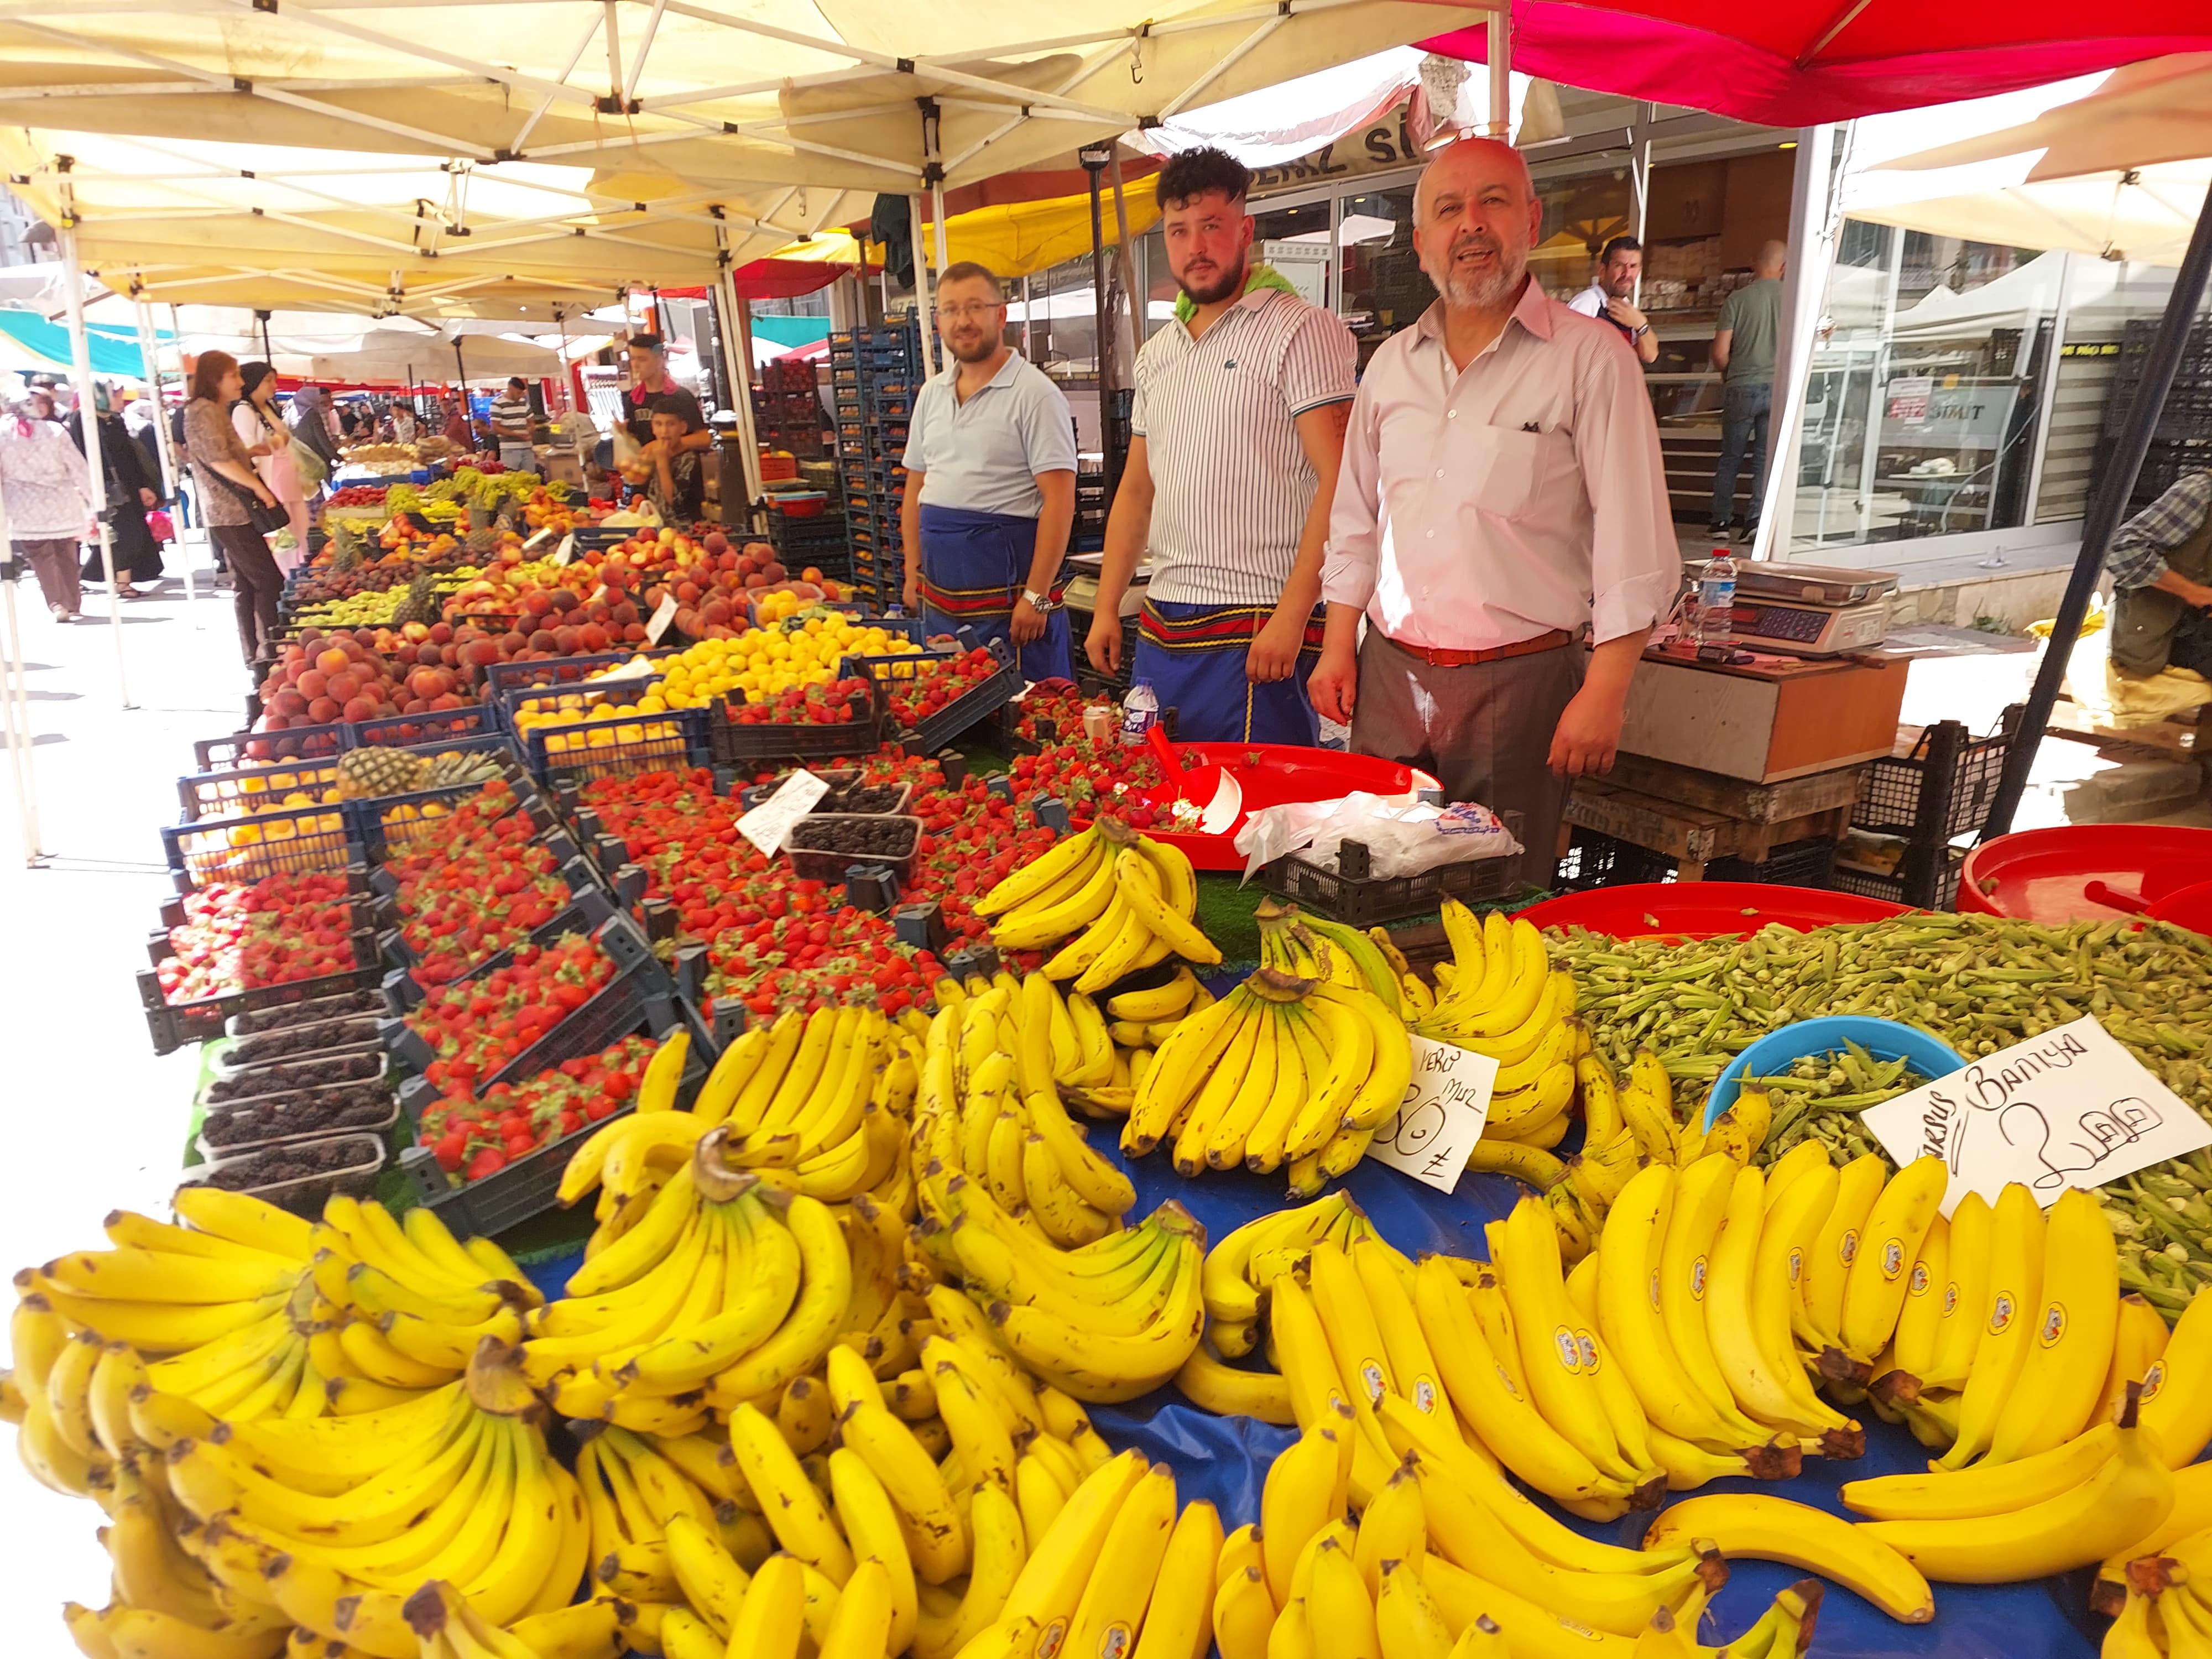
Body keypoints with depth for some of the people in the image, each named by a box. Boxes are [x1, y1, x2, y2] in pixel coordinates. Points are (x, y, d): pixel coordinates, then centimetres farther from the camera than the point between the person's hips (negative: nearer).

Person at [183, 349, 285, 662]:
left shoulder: (218, 411, 18)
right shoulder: (203, 411, -12)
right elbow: (219, 460, -21)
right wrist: (259, 486, -16)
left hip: (235, 511, 10)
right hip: (230, 513, -10)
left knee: (247, 585, 12)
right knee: (268, 581, -9)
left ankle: (254, 654, 17)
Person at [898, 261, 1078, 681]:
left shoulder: (1034, 393, -8)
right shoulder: (931, 394, 13)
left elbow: (1059, 502, -14)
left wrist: (1036, 595, -19)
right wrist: (913, 575, 12)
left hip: (1006, 585, -6)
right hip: (941, 594, 7)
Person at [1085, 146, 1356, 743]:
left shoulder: (1299, 330, -5)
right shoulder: (1157, 353, 16)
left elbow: (1339, 483, -13)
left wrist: (1290, 616, -20)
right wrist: (1107, 608, 13)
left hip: (1256, 629, -6)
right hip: (1160, 629, 7)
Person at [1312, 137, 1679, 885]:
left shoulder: (1590, 358, -4)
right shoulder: (1391, 363, 12)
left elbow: (1635, 549, -7)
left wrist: (1603, 694, -13)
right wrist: (1339, 647, 10)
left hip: (1521, 681, -4)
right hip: (1390, 673, 4)